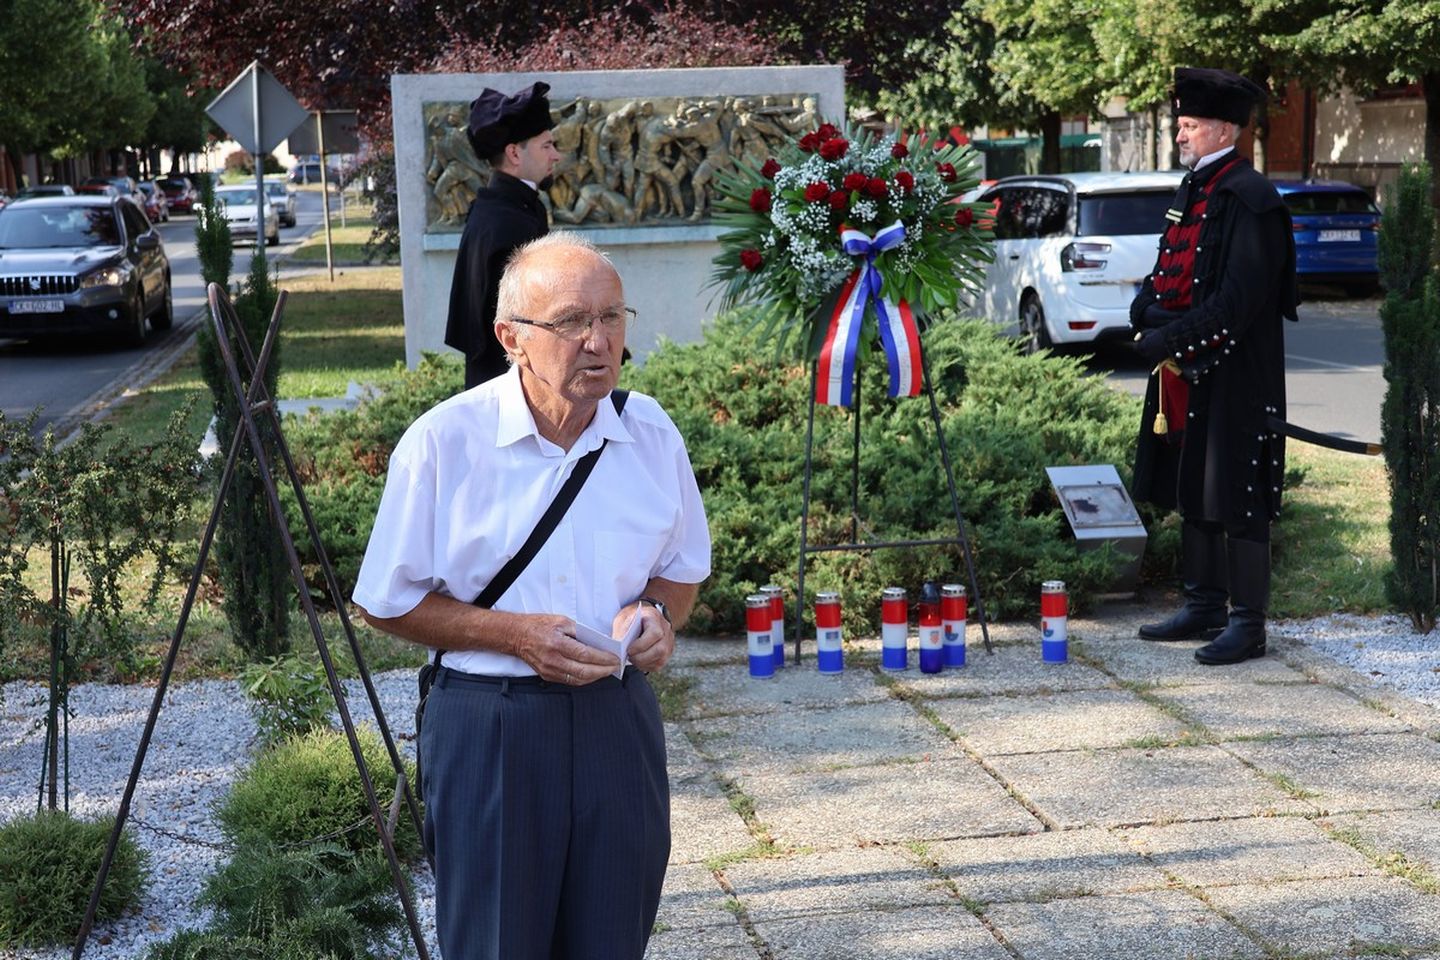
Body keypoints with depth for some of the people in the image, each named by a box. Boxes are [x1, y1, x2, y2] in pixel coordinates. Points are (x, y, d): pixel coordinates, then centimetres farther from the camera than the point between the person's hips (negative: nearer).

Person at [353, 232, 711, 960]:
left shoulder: (650, 432, 0)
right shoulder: (444, 442, -12)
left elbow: (684, 567, 15)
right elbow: (386, 601, -5)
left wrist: (658, 613, -8)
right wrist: (514, 634, -17)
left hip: (617, 718, 4)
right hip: (488, 728, -3)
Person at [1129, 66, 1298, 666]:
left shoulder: (1250, 199, -14)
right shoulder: (1192, 191, 14)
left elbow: (1239, 301, -20)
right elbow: (1161, 278, 17)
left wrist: (1168, 339, -17)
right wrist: (1153, 315, -4)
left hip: (1234, 380, -9)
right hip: (1184, 375, 9)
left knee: (1236, 500, -4)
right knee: (1192, 493, 15)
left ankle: (1248, 625, 3)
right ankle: (1205, 607, 27)